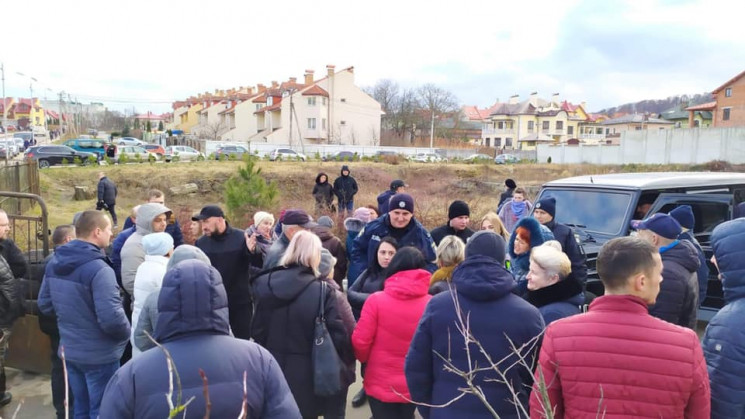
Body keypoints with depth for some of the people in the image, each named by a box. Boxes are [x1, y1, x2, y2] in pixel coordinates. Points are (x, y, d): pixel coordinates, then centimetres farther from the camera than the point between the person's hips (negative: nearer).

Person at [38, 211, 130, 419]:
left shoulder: (54, 263, 2)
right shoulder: (98, 268, -25)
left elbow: (45, 304, 12)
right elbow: (111, 318, -30)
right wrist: (126, 333, -11)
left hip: (69, 350, 8)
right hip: (99, 355, -8)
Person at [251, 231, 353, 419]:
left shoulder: (264, 283, -5)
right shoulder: (323, 291, -18)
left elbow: (256, 330, 2)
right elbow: (338, 336, -16)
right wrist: (349, 361, 3)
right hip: (307, 376, -3)